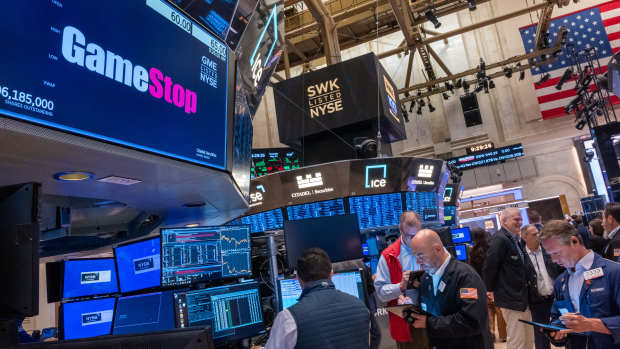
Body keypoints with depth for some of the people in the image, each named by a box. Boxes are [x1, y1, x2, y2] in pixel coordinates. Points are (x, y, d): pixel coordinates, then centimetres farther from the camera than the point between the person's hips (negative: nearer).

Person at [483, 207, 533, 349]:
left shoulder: (514, 239, 11)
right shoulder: (500, 239, -19)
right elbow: (489, 267, -20)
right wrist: (491, 290, -10)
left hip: (522, 297, 10)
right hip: (511, 298, -10)